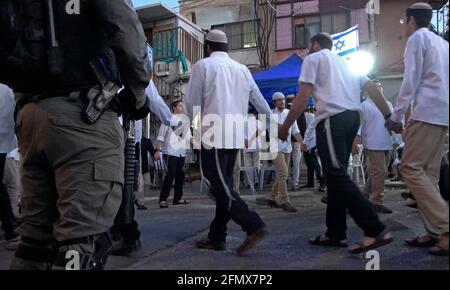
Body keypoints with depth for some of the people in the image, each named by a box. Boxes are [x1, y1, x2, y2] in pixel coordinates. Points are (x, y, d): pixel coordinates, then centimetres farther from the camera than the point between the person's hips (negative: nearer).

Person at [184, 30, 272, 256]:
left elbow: (192, 104, -2)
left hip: (213, 135, -6)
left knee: (219, 186, -4)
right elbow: (260, 102, 20)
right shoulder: (242, 69, 15)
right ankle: (217, 237, 17)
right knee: (224, 185, 11)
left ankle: (254, 226, -14)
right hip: (235, 136, 6)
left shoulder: (202, 66, 1)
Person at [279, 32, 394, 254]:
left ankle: (376, 231, -14)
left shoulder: (313, 58, 9)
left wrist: (285, 126, 1)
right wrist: (389, 117, 19)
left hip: (332, 118, -8)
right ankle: (336, 233, 14)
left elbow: (304, 96, -4)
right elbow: (372, 88, 21)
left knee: (337, 176, -10)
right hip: (353, 117, 8)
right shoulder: (344, 62, 29)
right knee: (336, 176, 11)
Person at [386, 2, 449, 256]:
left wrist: (397, 116, -7)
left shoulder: (417, 38, 0)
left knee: (411, 168, -11)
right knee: (429, 173, 8)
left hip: (426, 111, -9)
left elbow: (411, 80, -9)